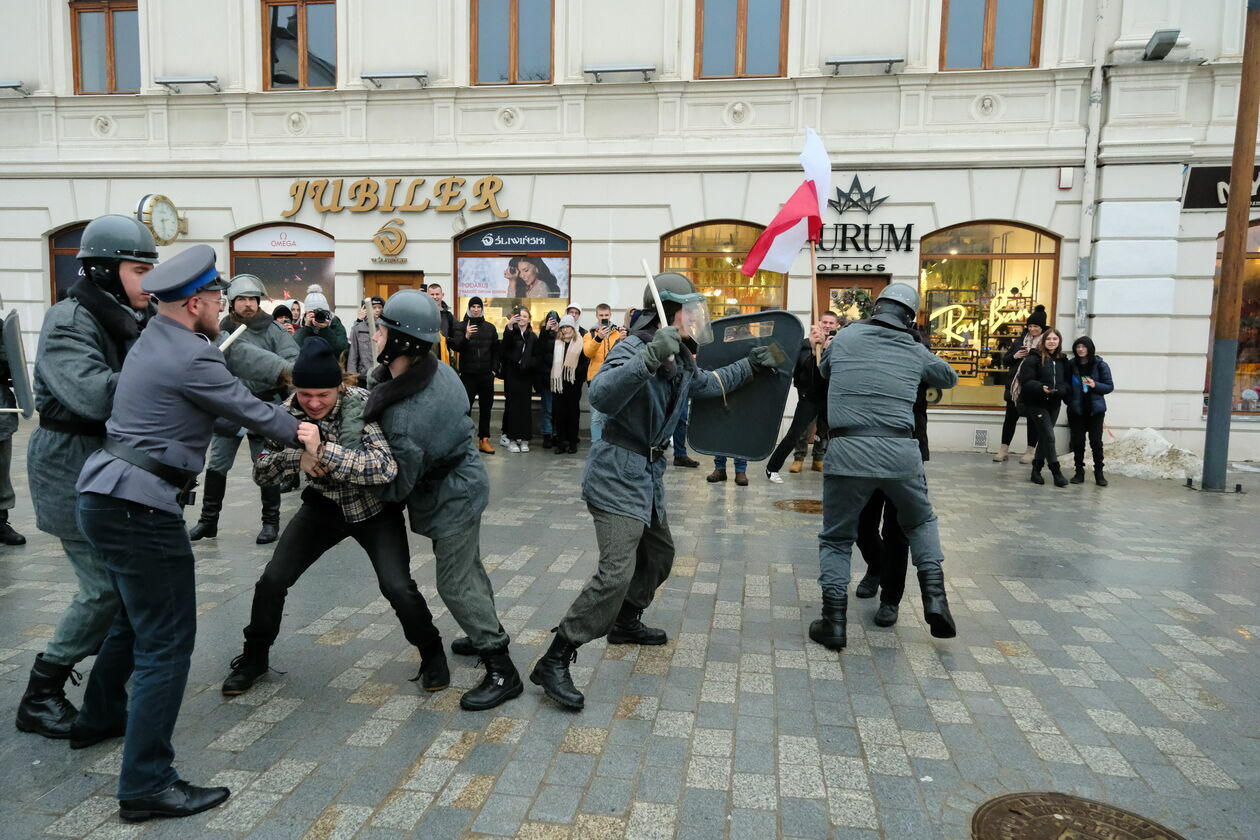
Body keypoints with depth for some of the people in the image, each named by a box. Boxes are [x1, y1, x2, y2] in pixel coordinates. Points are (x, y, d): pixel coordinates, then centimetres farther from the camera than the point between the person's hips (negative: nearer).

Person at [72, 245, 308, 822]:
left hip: (106, 497, 11)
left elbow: (225, 410, 18)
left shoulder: (154, 342, 14)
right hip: (140, 509, -10)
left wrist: (280, 425, 18)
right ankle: (147, 783, 1)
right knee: (167, 640, -4)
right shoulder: (191, 358, -17)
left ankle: (100, 717, 45)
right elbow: (248, 410, -5)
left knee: (136, 617, 28)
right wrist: (296, 432, 12)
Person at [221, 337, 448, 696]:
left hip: (374, 508, -4)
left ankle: (432, 654, 10)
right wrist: (297, 457, -30)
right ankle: (254, 656, 27)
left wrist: (323, 451, -42)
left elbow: (386, 466, -36)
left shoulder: (363, 405, -25)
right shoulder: (289, 411, -12)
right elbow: (261, 471, -9)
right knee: (272, 581, -1)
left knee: (397, 587, -18)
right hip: (323, 505, 4)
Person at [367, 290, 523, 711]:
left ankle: (502, 672, 7)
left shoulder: (402, 417, -34)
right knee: (469, 567, 25)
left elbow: (395, 487, -23)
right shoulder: (439, 371, -9)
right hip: (465, 481, 9)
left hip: (451, 499, -9)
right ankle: (487, 634, 45)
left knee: (455, 585, -1)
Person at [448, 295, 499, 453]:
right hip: (468, 374, -3)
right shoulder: (460, 326, 2)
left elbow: (495, 350, 12)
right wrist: (466, 336, -28)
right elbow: (455, 347, -10)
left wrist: (494, 369, 2)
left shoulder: (490, 328, 11)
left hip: (486, 375, 3)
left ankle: (484, 440, 16)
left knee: (486, 407, 8)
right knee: (465, 407, -5)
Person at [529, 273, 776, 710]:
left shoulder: (680, 360, 8)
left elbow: (708, 383, 30)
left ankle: (625, 622, 44)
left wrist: (748, 365, 25)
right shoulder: (632, 348, -20)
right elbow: (601, 395, -38)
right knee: (616, 572, -17)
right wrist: (650, 357, -45)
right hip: (617, 474, -10)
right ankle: (554, 662, -9)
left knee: (660, 553, 23)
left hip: (649, 473, 10)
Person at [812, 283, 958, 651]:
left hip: (847, 451, -1)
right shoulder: (915, 351, 11)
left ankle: (834, 621, 10)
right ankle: (934, 596, 16)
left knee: (836, 539, 12)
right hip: (901, 452, 2)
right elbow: (950, 377, 29)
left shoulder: (844, 337, 7)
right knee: (921, 521, 27)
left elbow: (824, 371, 25)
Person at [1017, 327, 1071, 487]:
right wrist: (1041, 387, -27)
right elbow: (1026, 381, -11)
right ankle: (1056, 471, -3)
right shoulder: (1034, 359, -7)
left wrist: (1061, 389, -11)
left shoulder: (1063, 361, 9)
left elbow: (1068, 382, 11)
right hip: (1036, 403, -5)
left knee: (1044, 437, 10)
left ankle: (1036, 471, 19)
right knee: (1049, 436, -10)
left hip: (1054, 404, 6)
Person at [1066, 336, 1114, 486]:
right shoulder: (1071, 365, 1)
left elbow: (1110, 387, 0)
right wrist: (1069, 401, -3)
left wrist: (1095, 385, -18)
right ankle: (1079, 472, 15)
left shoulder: (1100, 365, -3)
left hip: (1095, 409, -1)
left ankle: (1099, 473, 10)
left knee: (1096, 441, -1)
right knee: (1078, 441, 5)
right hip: (1076, 409, 2)